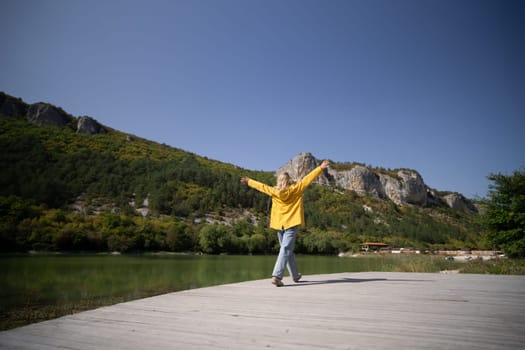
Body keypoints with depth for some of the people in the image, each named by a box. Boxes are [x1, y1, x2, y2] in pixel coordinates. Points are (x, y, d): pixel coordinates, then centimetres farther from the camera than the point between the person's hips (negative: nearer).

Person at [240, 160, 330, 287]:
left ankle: (295, 275, 29)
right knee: (285, 250, -9)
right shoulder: (295, 189, -4)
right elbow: (307, 179, -3)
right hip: (291, 224, -4)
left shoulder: (274, 191, 3)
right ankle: (277, 276, -21)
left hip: (279, 224, 4)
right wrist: (320, 168, 0)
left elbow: (261, 186, 15)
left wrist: (248, 181, 30)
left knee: (288, 250, 17)